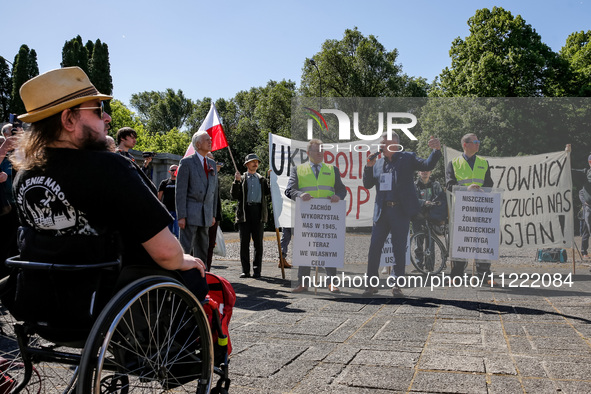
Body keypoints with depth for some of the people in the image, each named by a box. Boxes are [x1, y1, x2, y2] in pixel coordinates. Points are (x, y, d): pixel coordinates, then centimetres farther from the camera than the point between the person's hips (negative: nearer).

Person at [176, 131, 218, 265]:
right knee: (185, 248, -7)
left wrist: (213, 214, 13)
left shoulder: (212, 164, 15)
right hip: (190, 214, -6)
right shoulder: (186, 162, -4)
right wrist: (181, 216, -14)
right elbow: (180, 191, -8)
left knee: (202, 250, 11)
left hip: (206, 214, 6)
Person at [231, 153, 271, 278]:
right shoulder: (241, 179, 14)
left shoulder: (262, 179, 19)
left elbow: (268, 193, 5)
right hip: (245, 212, -1)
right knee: (244, 242, -1)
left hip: (258, 211, 1)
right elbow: (234, 195, 3)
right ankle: (245, 270, 5)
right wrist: (236, 181, -7)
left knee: (258, 242, 1)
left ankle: (257, 269, 7)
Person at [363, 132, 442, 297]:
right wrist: (369, 166, -3)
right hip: (381, 211, 4)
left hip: (401, 211, -3)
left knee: (399, 248, 2)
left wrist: (436, 150, -24)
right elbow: (367, 184, 12)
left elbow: (427, 165, -7)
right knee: (374, 246, 2)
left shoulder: (408, 158, 4)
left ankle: (396, 284, 13)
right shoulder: (377, 162, 15)